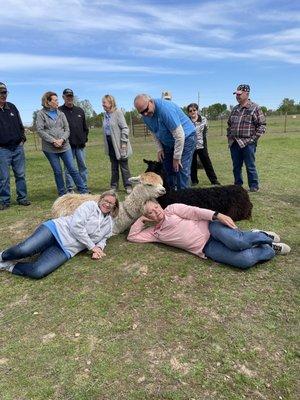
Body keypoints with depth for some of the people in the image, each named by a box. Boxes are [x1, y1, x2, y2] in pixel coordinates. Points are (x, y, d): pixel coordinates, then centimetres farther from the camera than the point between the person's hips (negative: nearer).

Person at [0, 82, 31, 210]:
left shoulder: (12, 107, 12)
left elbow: (20, 125, 18)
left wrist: (22, 139, 7)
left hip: (18, 147, 4)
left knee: (20, 175, 7)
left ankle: (22, 198, 17)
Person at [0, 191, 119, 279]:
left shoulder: (109, 224, 15)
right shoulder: (90, 205, 0)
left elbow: (102, 240, 24)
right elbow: (76, 225, -10)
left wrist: (98, 248, -1)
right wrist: (92, 246, -10)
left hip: (66, 250, 3)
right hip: (57, 229, -3)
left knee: (38, 272, -23)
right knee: (23, 250, -26)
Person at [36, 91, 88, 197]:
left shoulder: (61, 113, 10)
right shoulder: (41, 114, 1)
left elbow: (67, 129, 6)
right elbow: (40, 130, -7)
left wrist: (62, 139, -12)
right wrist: (53, 141, -15)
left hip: (65, 146, 2)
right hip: (50, 148, -2)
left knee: (72, 169, 1)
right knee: (58, 171, 6)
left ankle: (83, 191, 8)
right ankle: (62, 194, 17)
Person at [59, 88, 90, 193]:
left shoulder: (80, 110, 14)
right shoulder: (59, 111, -1)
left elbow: (85, 127, 19)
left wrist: (85, 138, 9)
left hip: (80, 144, 4)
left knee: (83, 166, 7)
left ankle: (84, 188, 16)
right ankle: (70, 189, 9)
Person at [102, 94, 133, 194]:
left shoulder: (118, 113, -8)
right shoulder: (105, 115, 10)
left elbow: (125, 128, -12)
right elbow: (105, 130, 15)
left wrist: (123, 142, -16)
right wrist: (106, 145, 12)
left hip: (119, 144, -6)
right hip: (110, 144, 6)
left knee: (124, 166, 2)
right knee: (114, 166, 12)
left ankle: (128, 186, 11)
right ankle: (114, 185, 21)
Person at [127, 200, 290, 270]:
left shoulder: (171, 209, 8)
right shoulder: (155, 233, 13)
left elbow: (194, 212, -3)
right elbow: (132, 236, 9)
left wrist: (217, 215, -16)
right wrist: (141, 219, 7)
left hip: (209, 227, 0)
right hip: (205, 248, 1)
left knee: (237, 242, -33)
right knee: (244, 260, -23)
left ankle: (263, 236, 2)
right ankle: (270, 249, 9)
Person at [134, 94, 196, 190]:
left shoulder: (165, 108, -32)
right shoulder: (146, 116, -8)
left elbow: (179, 136, -31)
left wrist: (176, 158, -24)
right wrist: (159, 149, -2)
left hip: (185, 138, -7)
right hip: (167, 142, 7)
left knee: (182, 169, -13)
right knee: (168, 169, 6)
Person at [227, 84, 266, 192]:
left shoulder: (255, 108, -2)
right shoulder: (235, 109, 16)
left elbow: (262, 125, -5)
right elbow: (229, 124, 24)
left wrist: (253, 138, -11)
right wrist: (229, 137, 12)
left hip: (247, 143, -5)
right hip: (234, 143, 6)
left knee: (250, 166, 0)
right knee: (236, 167, 11)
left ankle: (254, 187, 12)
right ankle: (238, 185, 23)